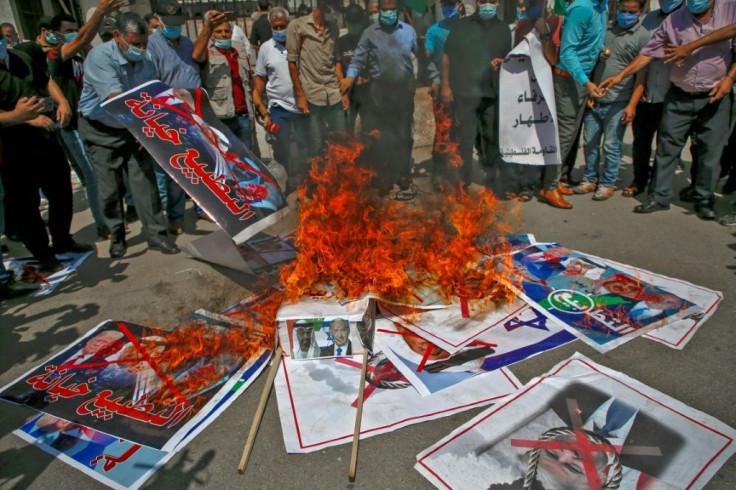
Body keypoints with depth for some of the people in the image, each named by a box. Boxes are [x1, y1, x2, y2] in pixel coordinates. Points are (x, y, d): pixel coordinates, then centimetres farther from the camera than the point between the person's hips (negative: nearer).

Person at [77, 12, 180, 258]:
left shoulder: (147, 64, -6)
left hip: (133, 129, 3)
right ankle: (117, 237, 20)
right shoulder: (100, 57, -22)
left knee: (144, 180, -5)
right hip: (101, 130, -3)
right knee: (110, 188, 2)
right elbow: (116, 99, -33)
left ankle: (156, 234, 2)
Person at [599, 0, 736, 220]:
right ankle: (660, 197, 13)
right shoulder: (674, 20, -1)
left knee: (710, 151, 4)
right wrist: (621, 75, -5)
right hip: (679, 97, 1)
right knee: (666, 148, 2)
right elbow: (649, 52, 1)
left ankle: (704, 200, 18)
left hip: (715, 97, -1)